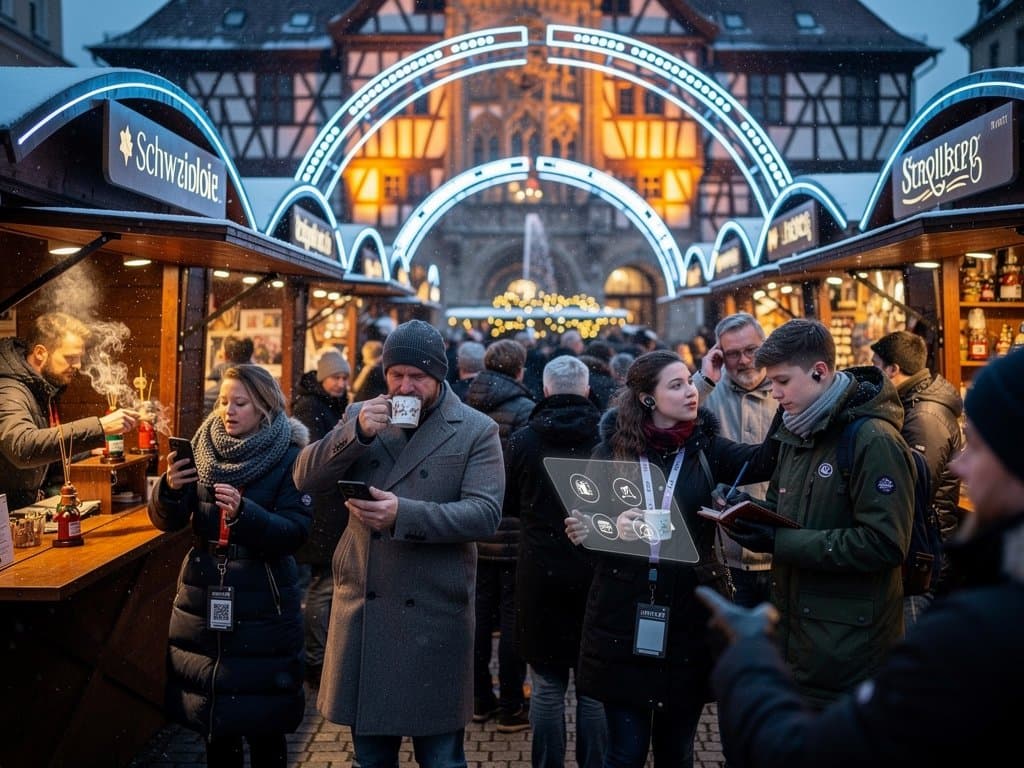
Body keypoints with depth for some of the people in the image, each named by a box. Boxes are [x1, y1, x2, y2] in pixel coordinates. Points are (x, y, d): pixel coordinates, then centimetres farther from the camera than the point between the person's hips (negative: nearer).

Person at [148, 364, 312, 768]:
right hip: (203, 598, 4)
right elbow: (167, 522, 2)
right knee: (211, 711, 13)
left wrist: (243, 512, -30)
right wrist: (170, 488, -18)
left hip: (262, 604, -4)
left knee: (262, 719, 4)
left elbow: (294, 533, -15)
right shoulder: (203, 449, 5)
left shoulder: (289, 458, -7)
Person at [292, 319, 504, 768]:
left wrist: (404, 513, -27)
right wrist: (356, 433, -15)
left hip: (433, 615, -4)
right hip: (362, 607, 4)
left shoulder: (476, 431, -4)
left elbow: (485, 513, -15)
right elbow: (305, 478, 0)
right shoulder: (360, 415, 8)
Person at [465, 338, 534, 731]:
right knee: (513, 617, 3)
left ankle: (480, 699, 23)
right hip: (515, 530, -5)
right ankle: (512, 708, 10)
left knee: (480, 613, 14)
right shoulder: (524, 410, -13)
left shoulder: (466, 408, 3)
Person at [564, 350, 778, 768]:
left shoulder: (706, 447, 2)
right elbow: (588, 520, 8)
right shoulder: (612, 448, 1)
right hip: (623, 613, -1)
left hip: (688, 614, 1)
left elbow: (763, 461, -16)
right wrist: (582, 530, -14)